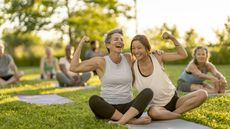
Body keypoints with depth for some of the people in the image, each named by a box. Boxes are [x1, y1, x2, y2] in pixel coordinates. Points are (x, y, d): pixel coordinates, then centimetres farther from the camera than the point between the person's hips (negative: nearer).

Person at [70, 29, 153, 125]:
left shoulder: (128, 58, 7)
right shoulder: (100, 61, -1)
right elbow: (74, 68, -5)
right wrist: (81, 44, -4)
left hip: (128, 108, 2)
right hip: (107, 108, -2)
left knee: (148, 92, -23)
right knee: (93, 100, -33)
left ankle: (121, 121, -39)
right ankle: (132, 120, -34)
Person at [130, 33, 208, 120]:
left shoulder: (157, 57, -4)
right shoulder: (133, 67, -7)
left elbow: (183, 55, -1)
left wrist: (173, 38, -11)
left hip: (173, 100, 3)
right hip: (156, 105, -3)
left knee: (202, 94, -17)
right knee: (153, 113, -41)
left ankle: (174, 113, -16)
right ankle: (178, 114, -17)